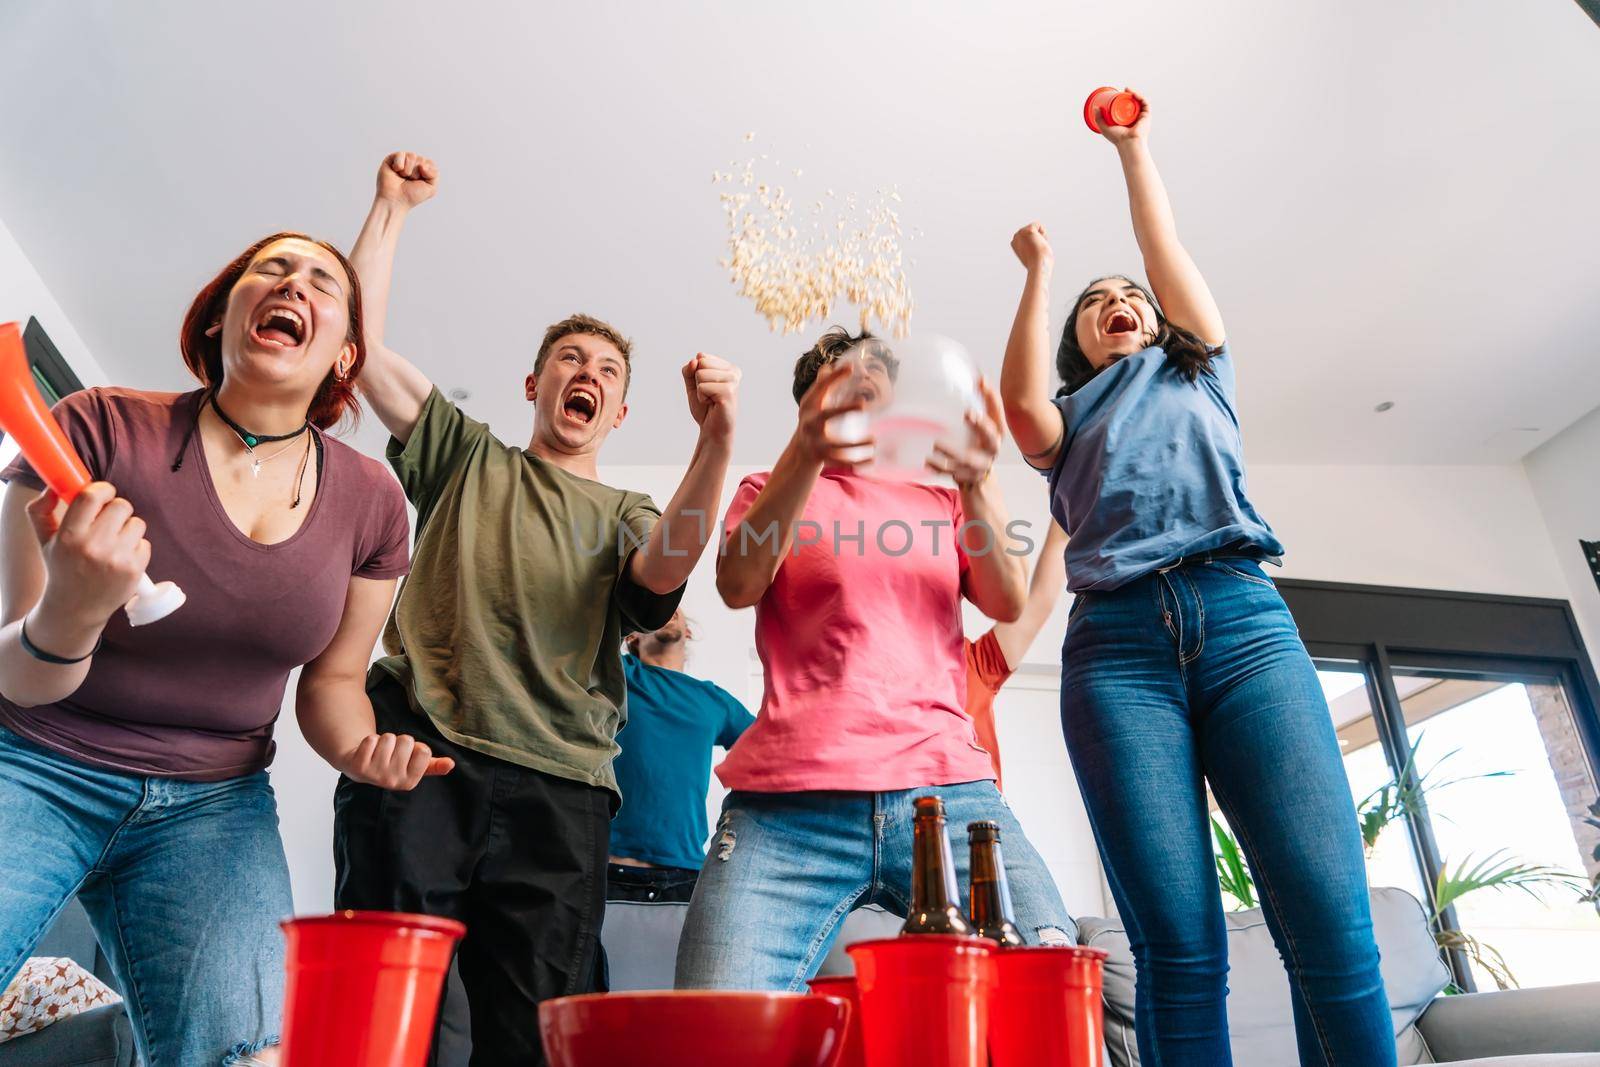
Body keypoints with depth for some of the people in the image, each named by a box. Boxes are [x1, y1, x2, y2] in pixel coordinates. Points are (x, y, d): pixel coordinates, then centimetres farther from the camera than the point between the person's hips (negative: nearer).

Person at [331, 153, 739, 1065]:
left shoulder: (631, 516, 19)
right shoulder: (468, 457, 21)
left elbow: (663, 572, -7)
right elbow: (359, 338, 15)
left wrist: (717, 438, -22)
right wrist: (393, 207, 15)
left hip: (557, 791, 1)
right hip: (420, 757, 0)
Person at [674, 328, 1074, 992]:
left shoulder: (943, 499, 24)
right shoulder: (771, 491, 19)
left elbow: (1008, 604, 6)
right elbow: (738, 586, -2)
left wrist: (976, 485, -12)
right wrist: (805, 453, -16)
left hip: (945, 783, 2)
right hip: (791, 802, -1)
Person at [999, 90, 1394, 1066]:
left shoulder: (1200, 378, 30)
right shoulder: (1068, 421, 28)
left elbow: (1167, 247, 24)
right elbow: (1022, 410, 5)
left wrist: (1134, 145, 34)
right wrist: (1039, 270, 15)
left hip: (1242, 618, 1)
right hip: (1117, 640, 0)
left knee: (1333, 929, -14)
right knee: (1178, 947, -11)